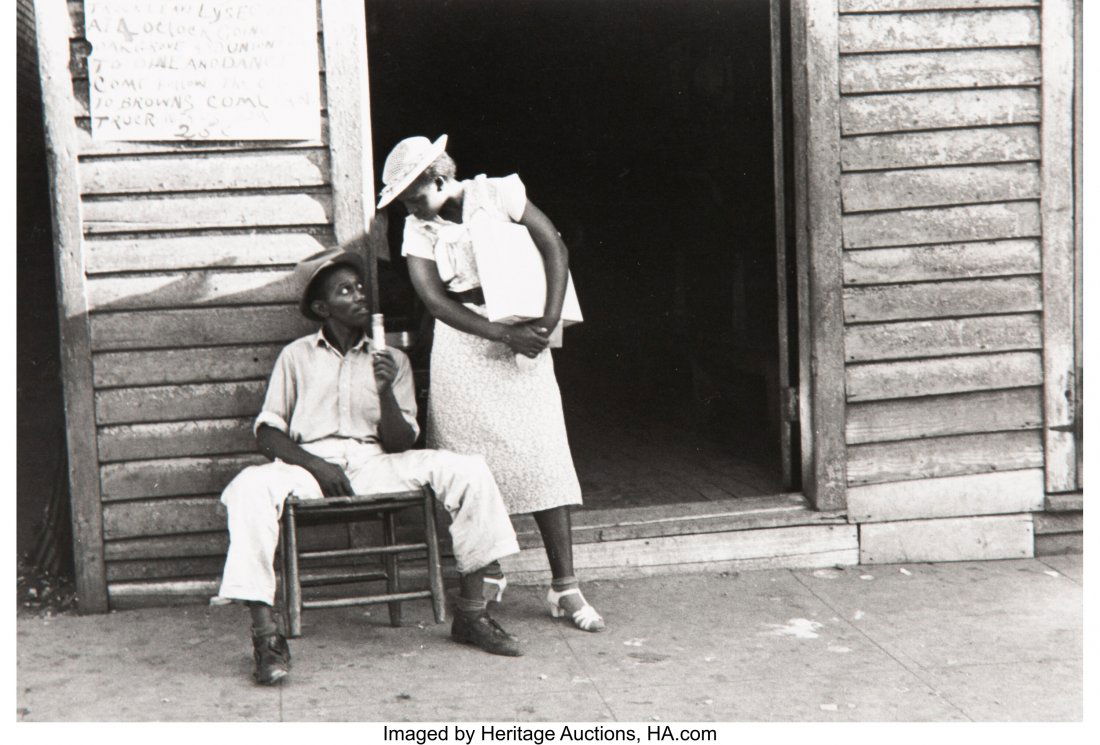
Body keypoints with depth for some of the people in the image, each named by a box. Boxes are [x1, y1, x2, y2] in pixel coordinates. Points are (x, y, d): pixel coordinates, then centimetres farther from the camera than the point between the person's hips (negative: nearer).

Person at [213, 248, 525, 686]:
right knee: (251, 487, -36)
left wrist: (386, 392, -12)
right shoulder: (297, 357, 13)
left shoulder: (392, 361, 16)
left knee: (469, 470, -22)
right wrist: (315, 465, -13)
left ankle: (471, 614, -15)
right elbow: (268, 432, 5)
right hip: (309, 464, -2)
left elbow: (399, 444, 7)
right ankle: (265, 637, -34)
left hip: (374, 465, 2)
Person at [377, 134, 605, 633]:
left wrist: (547, 322, -15)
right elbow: (434, 299, -7)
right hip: (461, 345, 2)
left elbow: (554, 248, -3)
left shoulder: (497, 194, -1)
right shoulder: (418, 229, 3)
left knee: (541, 454, -7)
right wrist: (504, 335, -18)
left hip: (520, 337, -2)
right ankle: (489, 575, 15)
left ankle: (564, 586, -3)